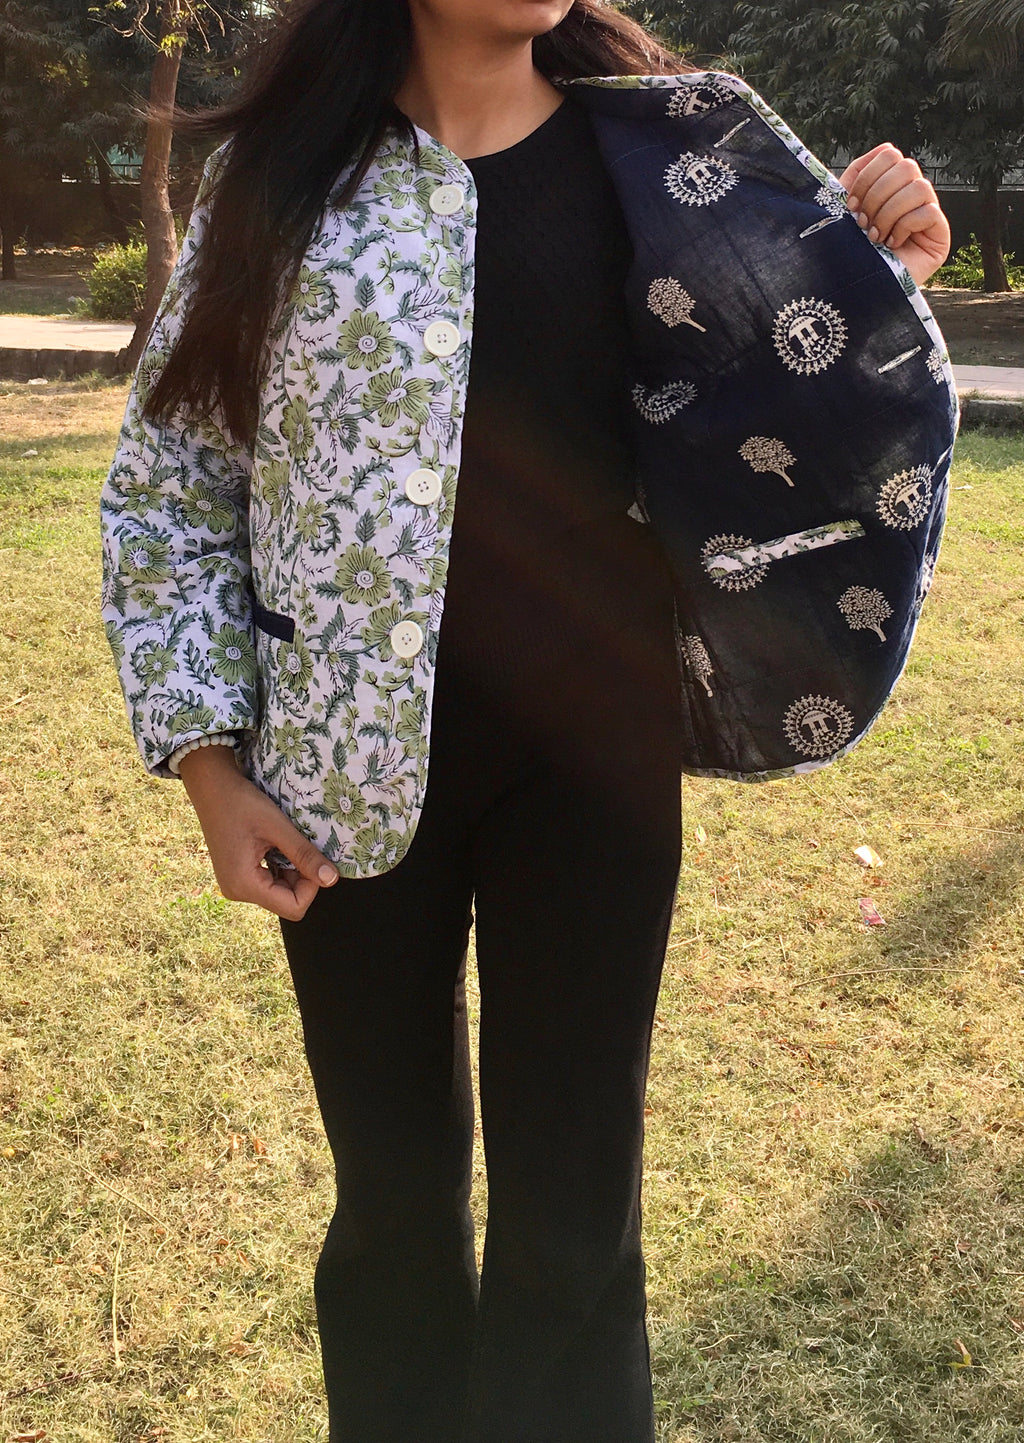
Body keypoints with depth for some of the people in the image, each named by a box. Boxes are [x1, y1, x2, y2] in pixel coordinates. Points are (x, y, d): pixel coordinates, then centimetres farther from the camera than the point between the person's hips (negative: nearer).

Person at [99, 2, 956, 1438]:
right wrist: (208, 760, -3)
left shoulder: (674, 155, 2)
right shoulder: (282, 173, -2)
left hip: (594, 740, 1)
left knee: (575, 1197, 9)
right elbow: (168, 489, 3)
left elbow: (800, 432, 10)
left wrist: (881, 293, -8)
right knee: (396, 1185, 15)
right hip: (360, 763, 0)